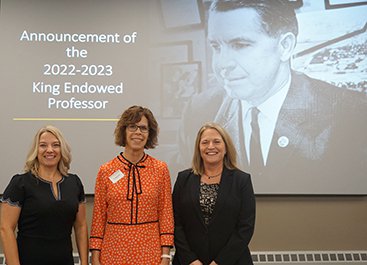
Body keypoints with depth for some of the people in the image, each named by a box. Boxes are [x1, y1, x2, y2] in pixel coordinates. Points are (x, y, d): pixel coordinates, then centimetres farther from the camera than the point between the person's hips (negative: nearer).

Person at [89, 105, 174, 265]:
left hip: (150, 252, 0)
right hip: (114, 252, 0)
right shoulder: (106, 171, 0)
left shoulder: (160, 169, 0)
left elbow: (166, 214, 0)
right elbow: (98, 216, 2)